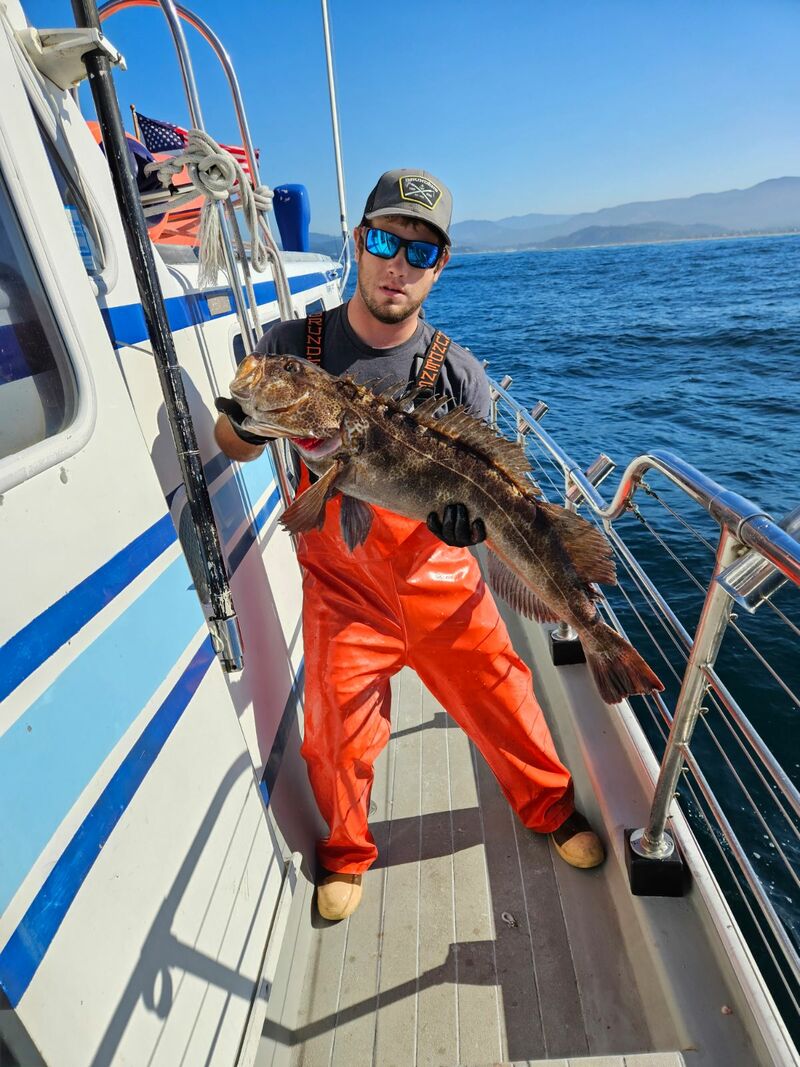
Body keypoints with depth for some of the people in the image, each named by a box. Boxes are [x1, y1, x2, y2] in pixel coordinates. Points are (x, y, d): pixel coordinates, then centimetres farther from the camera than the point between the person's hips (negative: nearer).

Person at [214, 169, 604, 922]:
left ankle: (551, 809, 43)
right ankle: (345, 854, 41)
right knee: (338, 732, 8)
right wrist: (241, 420, -19)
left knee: (500, 697, 11)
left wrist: (476, 515, -25)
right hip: (340, 583, 0)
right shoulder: (295, 346, -5)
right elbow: (237, 448, 3)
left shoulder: (454, 370, -5)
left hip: (438, 572, 1)